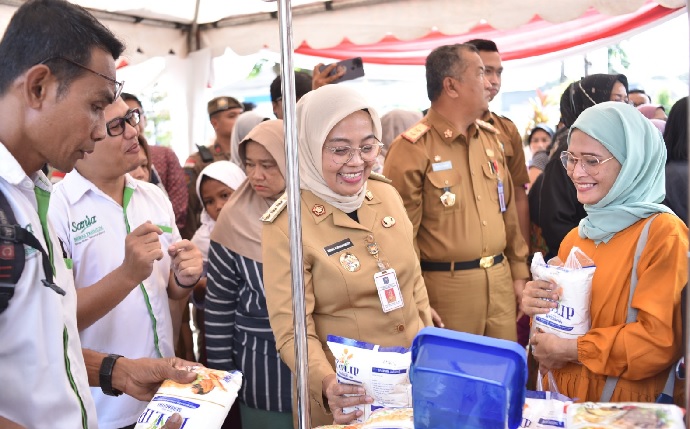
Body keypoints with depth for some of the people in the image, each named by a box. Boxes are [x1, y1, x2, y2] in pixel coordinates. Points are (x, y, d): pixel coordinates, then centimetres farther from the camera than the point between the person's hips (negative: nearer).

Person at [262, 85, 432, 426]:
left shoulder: (387, 195, -3)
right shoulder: (286, 224, -18)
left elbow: (414, 285, 7)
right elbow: (292, 330, -18)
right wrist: (326, 384, -33)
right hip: (349, 397, -5)